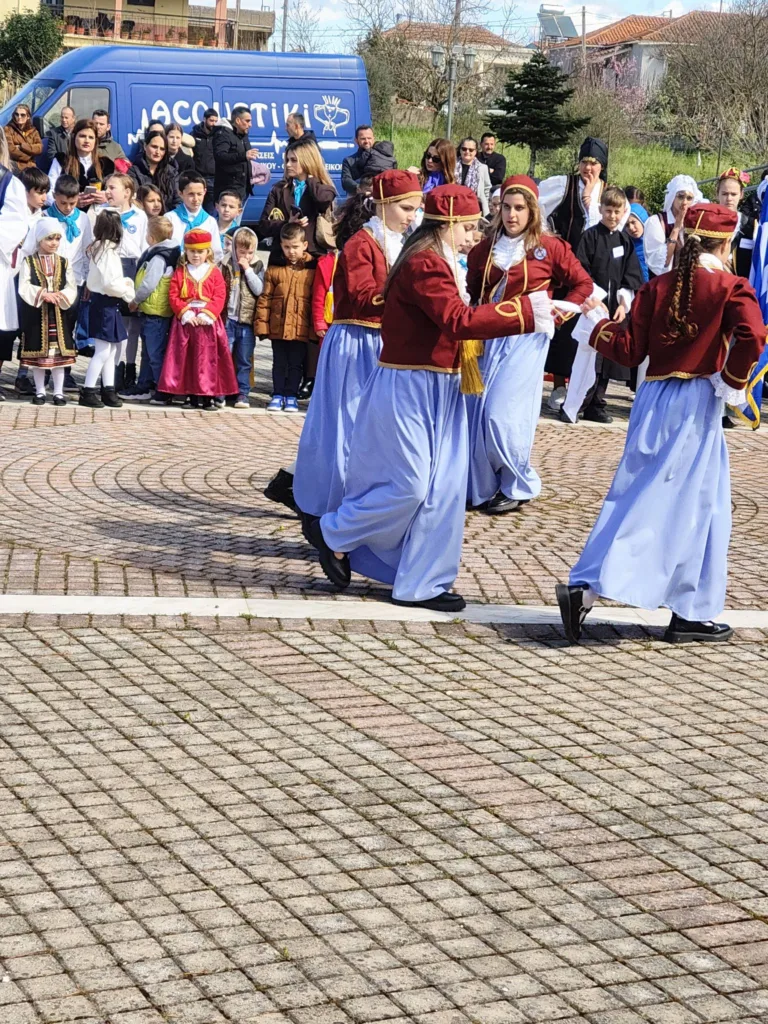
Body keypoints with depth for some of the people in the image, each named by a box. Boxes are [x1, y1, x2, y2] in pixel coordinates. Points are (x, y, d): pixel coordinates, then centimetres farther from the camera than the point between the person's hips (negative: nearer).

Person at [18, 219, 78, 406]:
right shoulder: (28, 262, 1)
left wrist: (59, 296, -21)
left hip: (58, 314, 1)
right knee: (38, 353, 5)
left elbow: (71, 289, -1)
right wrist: (42, 294, -23)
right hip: (35, 314, -1)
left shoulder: (64, 263, 8)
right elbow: (24, 288, -10)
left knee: (59, 353, 2)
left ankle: (58, 392, 9)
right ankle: (40, 391, 14)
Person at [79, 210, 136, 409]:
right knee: (103, 351, -6)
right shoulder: (108, 251, -18)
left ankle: (108, 390, 18)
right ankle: (87, 392, -3)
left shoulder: (98, 248, 11)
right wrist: (128, 291, -7)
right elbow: (110, 283, -24)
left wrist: (124, 283, 7)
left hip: (103, 302, 10)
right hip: (105, 305, -10)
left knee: (111, 350, 14)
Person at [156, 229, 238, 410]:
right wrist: (185, 313, -12)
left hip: (207, 322, -1)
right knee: (186, 359, 1)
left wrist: (207, 314, -15)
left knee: (208, 359, -2)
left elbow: (220, 297, -3)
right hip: (185, 320, 1)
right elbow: (173, 295, 1)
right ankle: (192, 396, 8)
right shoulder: (180, 272, 8)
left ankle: (208, 396, 3)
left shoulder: (214, 272, 5)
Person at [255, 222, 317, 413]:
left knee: (295, 364, 9)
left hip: (300, 328, -1)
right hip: (277, 326, 1)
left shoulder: (312, 269, -2)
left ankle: (291, 396, 18)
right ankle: (278, 395, 20)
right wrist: (261, 323, -3)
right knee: (279, 363, 11)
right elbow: (265, 298, 2)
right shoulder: (274, 268, 1)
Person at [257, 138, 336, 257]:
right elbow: (262, 226, 6)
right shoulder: (278, 189, 11)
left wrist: (309, 177, 0)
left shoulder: (323, 189, 6)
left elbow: (323, 199, -20)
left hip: (314, 256, -2)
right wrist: (286, 225, -14)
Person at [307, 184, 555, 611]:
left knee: (444, 489, 7)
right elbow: (459, 321, -27)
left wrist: (527, 310, 5)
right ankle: (333, 534, 14)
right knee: (407, 485, -7)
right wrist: (527, 310, -24)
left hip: (436, 389, 10)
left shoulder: (438, 263, 14)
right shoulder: (424, 265, -18)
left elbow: (452, 322, 12)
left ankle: (421, 585, 13)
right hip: (409, 389, -10)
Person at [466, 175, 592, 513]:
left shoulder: (549, 248, -3)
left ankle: (518, 486, 7)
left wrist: (556, 314, -5)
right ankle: (481, 486, 16)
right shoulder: (484, 249, 7)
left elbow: (583, 285, 3)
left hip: (525, 339, -4)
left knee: (501, 413, -11)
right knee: (475, 411, 2)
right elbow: (471, 294, 16)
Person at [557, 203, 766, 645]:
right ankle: (690, 613, 8)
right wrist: (732, 382, -10)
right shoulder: (732, 288, -6)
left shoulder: (657, 287, 6)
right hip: (698, 403, -5)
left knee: (640, 498, 10)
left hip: (655, 400, 5)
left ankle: (585, 588, -3)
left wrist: (597, 324, 22)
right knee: (694, 506, 3)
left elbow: (631, 351, 5)